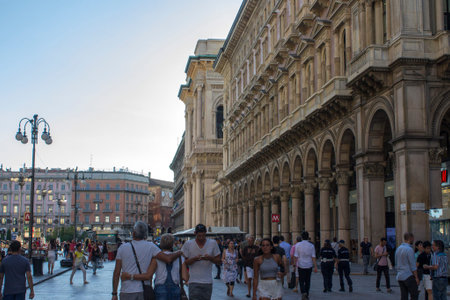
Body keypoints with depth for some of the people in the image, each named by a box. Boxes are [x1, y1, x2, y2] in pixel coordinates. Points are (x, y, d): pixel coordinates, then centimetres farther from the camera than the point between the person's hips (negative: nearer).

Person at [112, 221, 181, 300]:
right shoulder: (150, 246, -3)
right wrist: (179, 253, 9)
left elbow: (116, 273, 0)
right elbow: (168, 259, -11)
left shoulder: (122, 248, 0)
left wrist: (114, 294, 4)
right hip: (143, 291, 0)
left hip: (126, 292, 0)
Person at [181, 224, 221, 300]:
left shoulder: (213, 243, 3)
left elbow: (218, 261, 7)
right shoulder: (188, 244, 0)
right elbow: (184, 262, 0)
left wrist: (210, 258, -14)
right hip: (194, 282, -2)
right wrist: (194, 259, -18)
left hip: (208, 282, 2)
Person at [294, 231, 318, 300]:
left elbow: (296, 256, -4)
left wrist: (295, 264, 5)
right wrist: (315, 267, 0)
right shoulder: (311, 245, -3)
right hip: (309, 266, 1)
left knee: (301, 281, 3)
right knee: (307, 281, 13)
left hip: (301, 265, -1)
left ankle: (303, 292, -20)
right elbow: (313, 257, -4)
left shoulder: (298, 245, -5)